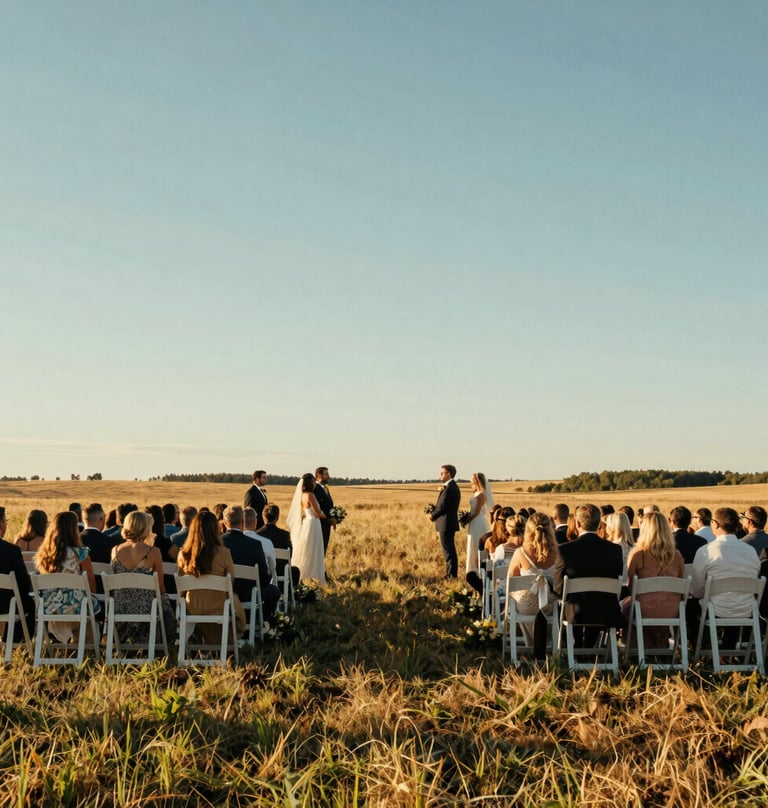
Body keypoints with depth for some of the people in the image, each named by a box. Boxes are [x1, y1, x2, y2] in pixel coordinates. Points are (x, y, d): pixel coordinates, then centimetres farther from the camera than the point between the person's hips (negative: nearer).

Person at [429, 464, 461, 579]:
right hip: (450, 523, 11)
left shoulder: (448, 488, -18)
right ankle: (452, 574, 21)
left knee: (448, 551, -5)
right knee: (450, 550, 15)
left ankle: (451, 575, -1)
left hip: (446, 524, -11)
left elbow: (442, 506, -20)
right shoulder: (454, 486, 14)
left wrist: (432, 516, -4)